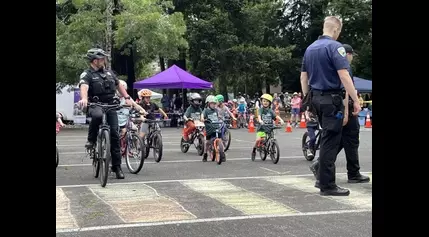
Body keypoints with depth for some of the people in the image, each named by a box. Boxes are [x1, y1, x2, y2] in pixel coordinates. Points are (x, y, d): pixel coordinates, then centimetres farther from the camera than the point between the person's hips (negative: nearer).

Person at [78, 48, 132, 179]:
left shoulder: (109, 73, 14)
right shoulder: (87, 74, -4)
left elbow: (119, 85, 24)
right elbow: (84, 87, -24)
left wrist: (127, 97, 9)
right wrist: (84, 98, -45)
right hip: (95, 105, -4)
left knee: (115, 134, -5)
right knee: (97, 115, -41)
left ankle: (117, 166, 1)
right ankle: (91, 140, -14)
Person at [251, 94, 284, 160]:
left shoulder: (270, 111, 8)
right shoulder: (261, 109, 0)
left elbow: (276, 116, -2)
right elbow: (259, 116, -17)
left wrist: (281, 120, -21)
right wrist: (260, 120, -38)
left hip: (269, 128, 3)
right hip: (262, 128, -3)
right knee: (258, 139, -21)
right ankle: (254, 149, 3)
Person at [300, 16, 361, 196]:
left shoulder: (310, 48, 12)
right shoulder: (335, 46, -13)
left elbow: (303, 77, 16)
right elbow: (344, 76, -20)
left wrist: (307, 99, 22)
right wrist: (355, 100, -17)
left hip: (315, 98, 8)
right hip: (331, 99, -8)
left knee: (327, 139, 19)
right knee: (330, 141, -3)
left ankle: (322, 178, 22)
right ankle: (327, 185, 1)